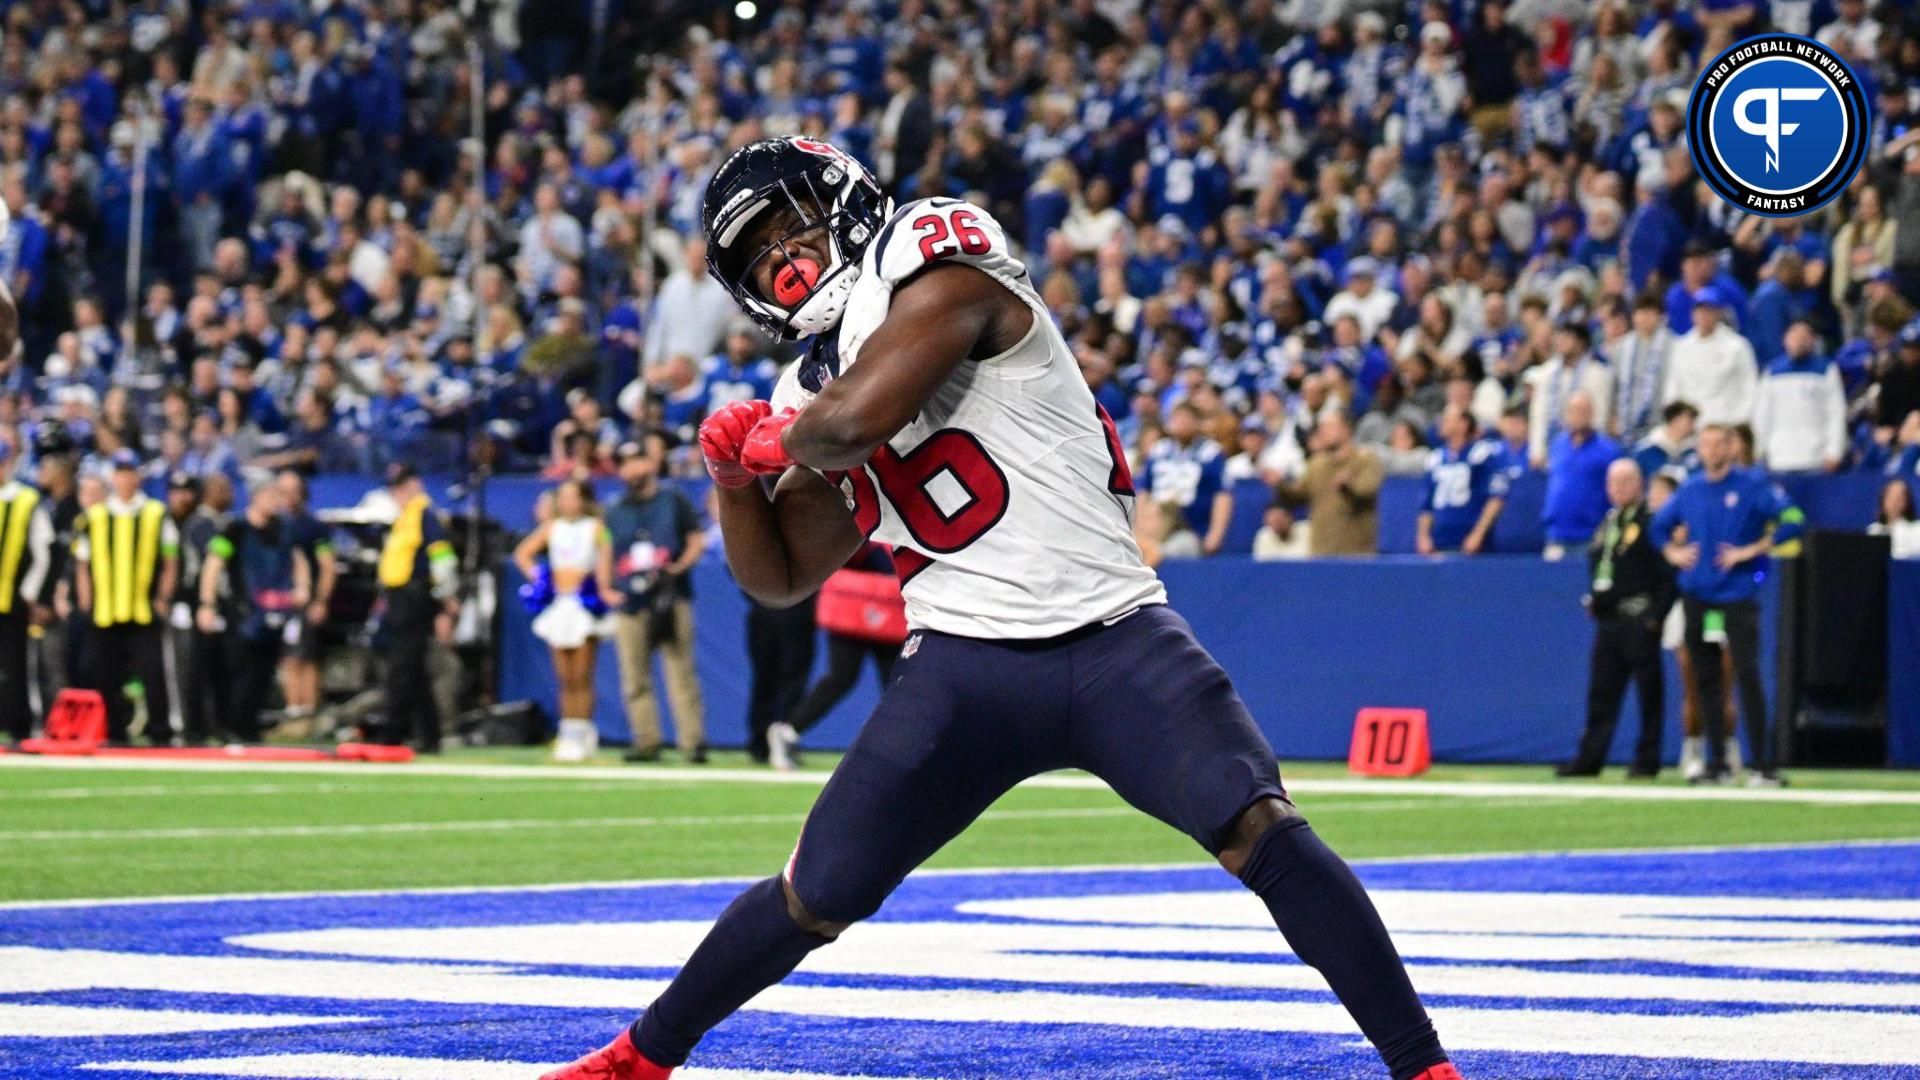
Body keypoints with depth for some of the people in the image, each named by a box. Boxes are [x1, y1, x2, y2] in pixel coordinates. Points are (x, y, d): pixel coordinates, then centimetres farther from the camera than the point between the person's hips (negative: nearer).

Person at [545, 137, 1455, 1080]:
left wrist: (785, 436, 5)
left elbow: (860, 416, -17)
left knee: (1262, 832, -21)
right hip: (962, 671, 5)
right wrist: (733, 475, 8)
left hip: (1111, 640, -5)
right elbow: (781, 576, 26)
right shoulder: (812, 389, 19)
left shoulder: (940, 259, -3)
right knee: (817, 895, 2)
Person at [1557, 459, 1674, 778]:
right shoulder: (1608, 524, 17)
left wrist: (1656, 616, -16)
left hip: (1638, 621, -8)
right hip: (1608, 620, 8)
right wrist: (1593, 601, 12)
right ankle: (1589, 758, 10)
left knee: (1649, 692, -1)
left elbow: (1667, 574, -12)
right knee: (1601, 692, 8)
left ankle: (1647, 760, 3)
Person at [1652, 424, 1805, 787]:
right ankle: (1716, 763, 13)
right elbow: (1660, 526, 28)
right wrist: (1673, 553, 9)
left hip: (1737, 596, -5)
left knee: (1747, 674, -13)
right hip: (1697, 595, 5)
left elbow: (1792, 520, -13)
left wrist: (1753, 550, -15)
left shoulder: (1753, 485, -4)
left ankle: (1763, 766, -13)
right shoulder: (1690, 490, 12)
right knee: (1705, 680, 6)